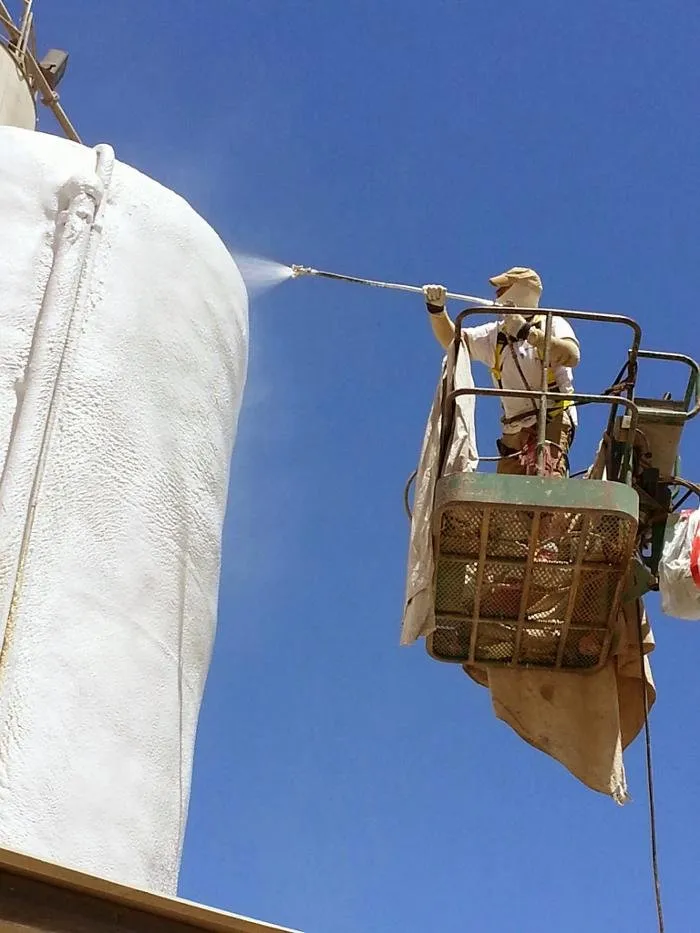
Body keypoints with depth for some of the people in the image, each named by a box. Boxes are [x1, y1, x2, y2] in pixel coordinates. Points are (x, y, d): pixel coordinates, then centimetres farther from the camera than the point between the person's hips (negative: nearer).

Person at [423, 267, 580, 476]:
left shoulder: (552, 324, 1)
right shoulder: (496, 334, 18)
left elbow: (571, 356, -19)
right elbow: (452, 340, 11)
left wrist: (527, 332, -22)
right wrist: (437, 310, -7)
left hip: (552, 421, -6)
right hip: (514, 430, 6)